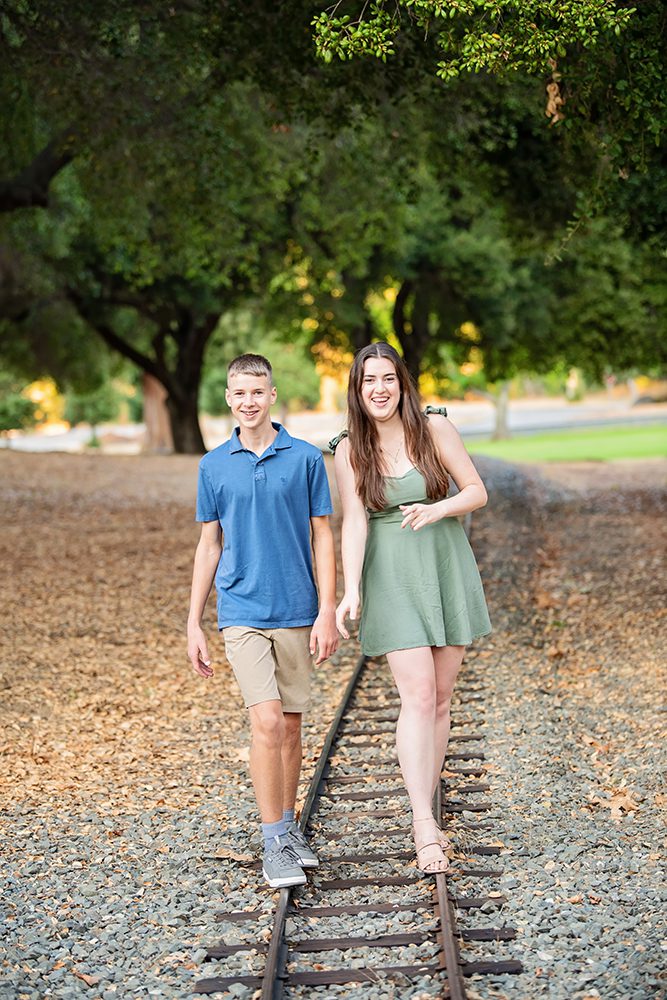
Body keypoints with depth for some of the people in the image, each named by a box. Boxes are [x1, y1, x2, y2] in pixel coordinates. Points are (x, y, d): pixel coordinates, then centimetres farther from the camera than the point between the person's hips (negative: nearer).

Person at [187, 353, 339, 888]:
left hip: (296, 612, 1)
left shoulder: (306, 458, 1)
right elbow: (210, 545, 11)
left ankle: (289, 827, 25)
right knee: (267, 721, -13)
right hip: (241, 611, 0)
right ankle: (274, 845, -5)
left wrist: (328, 612, -4)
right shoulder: (214, 465, 5)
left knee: (291, 725, 9)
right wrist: (194, 623, 8)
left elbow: (323, 538, 3)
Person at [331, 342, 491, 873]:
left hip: (446, 570, 2)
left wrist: (439, 509, -19)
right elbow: (354, 522, -8)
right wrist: (352, 589, -20)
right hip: (392, 579, -2)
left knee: (441, 699, 5)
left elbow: (478, 491, 0)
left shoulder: (435, 428, -2)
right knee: (418, 697, -13)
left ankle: (426, 816, 17)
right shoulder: (349, 450, -2)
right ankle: (425, 827, -14)